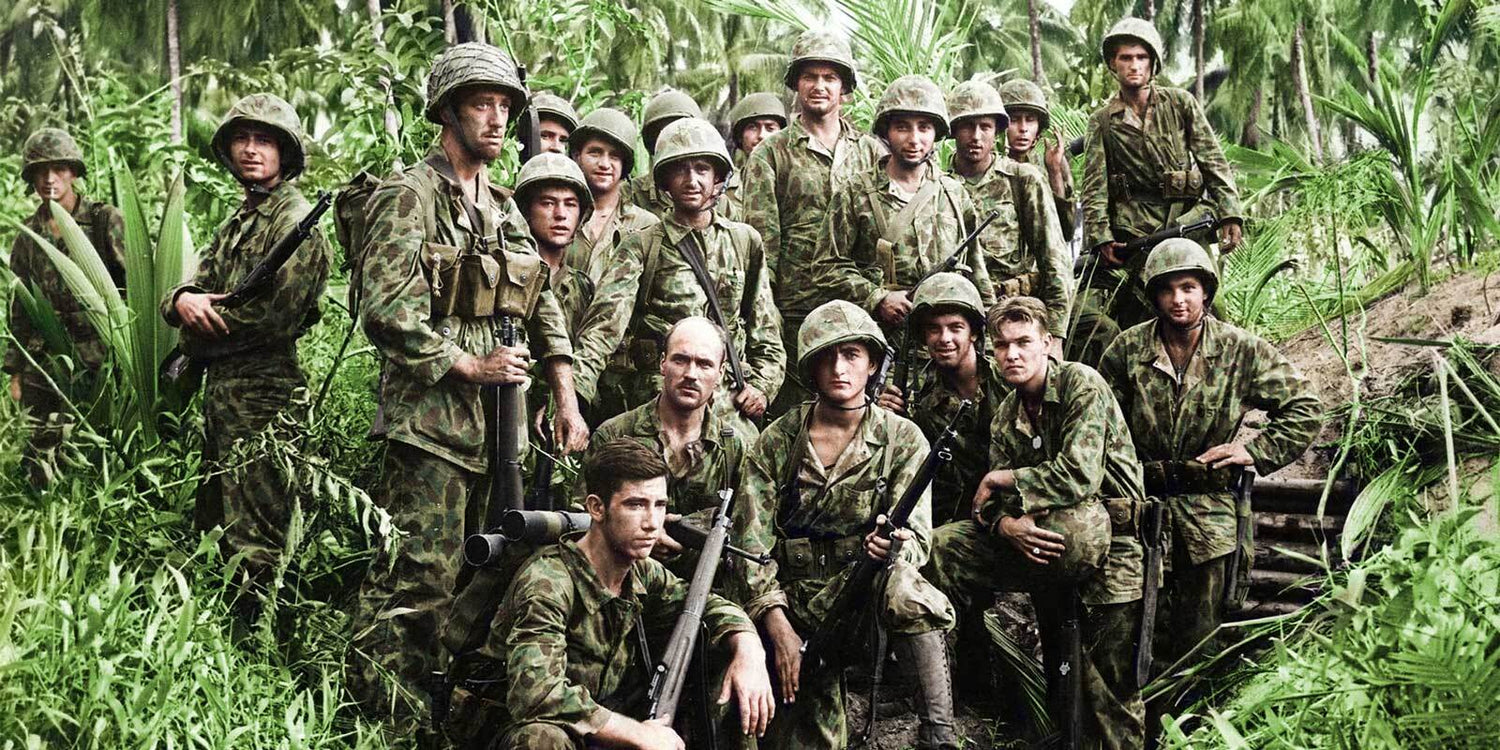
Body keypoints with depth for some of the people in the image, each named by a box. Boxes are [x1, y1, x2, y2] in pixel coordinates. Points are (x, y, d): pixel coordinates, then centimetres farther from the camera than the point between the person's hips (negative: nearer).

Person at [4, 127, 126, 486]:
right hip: (45, 365, 4)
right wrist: (15, 372, 14)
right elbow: (19, 309, 17)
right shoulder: (27, 238, 12)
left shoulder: (105, 220, 0)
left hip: (101, 361, -4)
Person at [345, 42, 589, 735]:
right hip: (431, 418, -8)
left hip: (499, 422, 8)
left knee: (476, 575, 13)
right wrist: (471, 366, -15)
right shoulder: (409, 197, -7)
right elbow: (386, 312, -16)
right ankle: (387, 718, 1)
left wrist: (567, 400, 8)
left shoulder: (503, 208, 18)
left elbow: (544, 307, 18)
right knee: (416, 578, -7)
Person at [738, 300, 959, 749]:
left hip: (866, 594, -2)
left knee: (900, 582, -35)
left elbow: (917, 540, -8)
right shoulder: (777, 442, 2)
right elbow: (753, 543, -2)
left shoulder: (903, 440, 0)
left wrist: (893, 547, -33)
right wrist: (778, 624, -15)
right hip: (795, 607, 2)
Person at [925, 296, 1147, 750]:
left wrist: (999, 480, -10)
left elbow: (1080, 476, -23)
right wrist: (1005, 525, -21)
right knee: (940, 545, -2)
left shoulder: (1081, 384, -11)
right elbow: (992, 506, 5)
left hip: (1108, 538, -6)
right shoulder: (1007, 417, 10)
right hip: (1049, 543, 7)